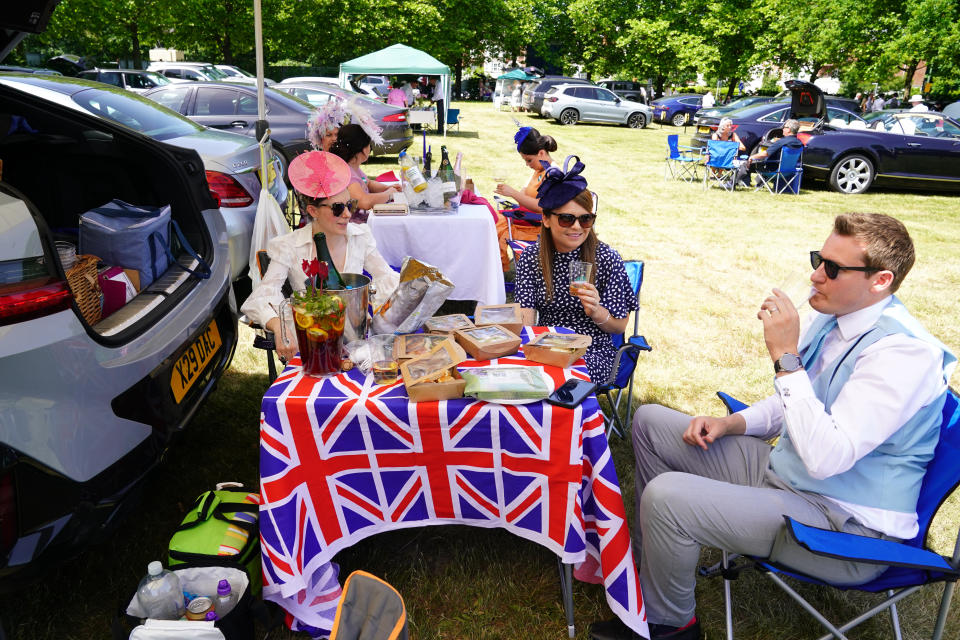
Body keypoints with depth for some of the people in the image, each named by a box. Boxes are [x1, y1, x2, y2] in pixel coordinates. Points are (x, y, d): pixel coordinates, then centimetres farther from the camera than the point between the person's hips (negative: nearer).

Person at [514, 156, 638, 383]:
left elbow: (619, 326, 0)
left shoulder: (607, 259, -6)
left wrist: (596, 312, -22)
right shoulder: (531, 257, 0)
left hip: (593, 350, -2)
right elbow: (525, 319, -7)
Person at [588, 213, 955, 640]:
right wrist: (731, 423, 1)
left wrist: (786, 356, -30)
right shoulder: (832, 315, 4)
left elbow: (826, 457, -32)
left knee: (666, 496, -28)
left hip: (844, 525, -9)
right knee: (649, 421, 9)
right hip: (782, 471, 9)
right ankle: (659, 556, 22)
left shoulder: (905, 352, -24)